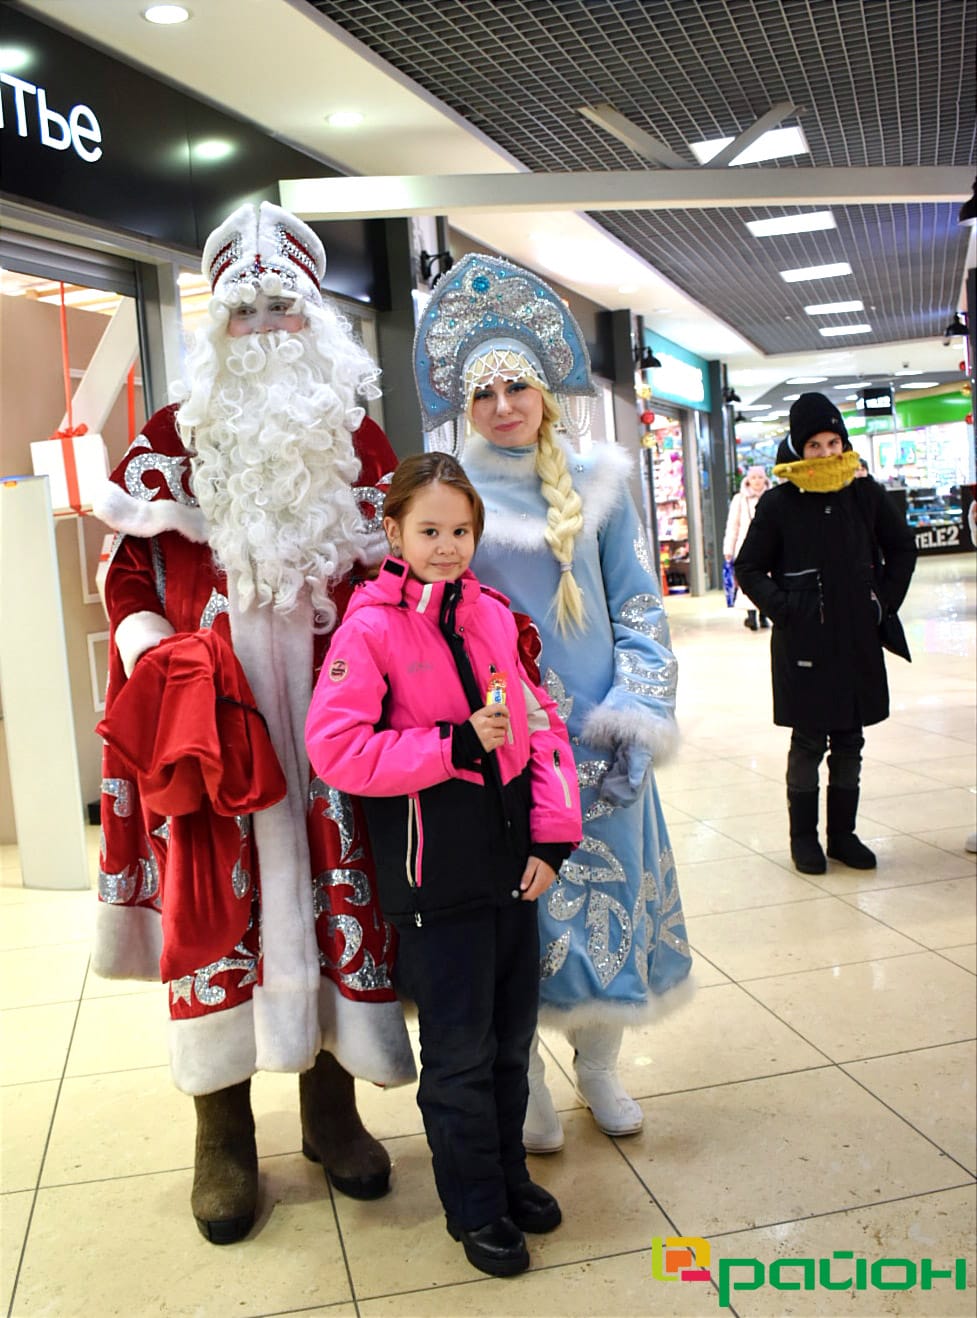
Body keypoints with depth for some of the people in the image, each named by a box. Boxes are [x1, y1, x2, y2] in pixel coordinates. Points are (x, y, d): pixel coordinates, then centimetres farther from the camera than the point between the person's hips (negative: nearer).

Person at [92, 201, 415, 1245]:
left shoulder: (360, 441, 12)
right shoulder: (169, 440, 7)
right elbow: (130, 576, 4)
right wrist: (158, 665, -11)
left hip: (335, 713, 2)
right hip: (211, 720, -1)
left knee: (343, 892, 6)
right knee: (218, 905, 4)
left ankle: (331, 1110, 27)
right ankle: (224, 1134, 22)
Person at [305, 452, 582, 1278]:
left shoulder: (493, 614, 5)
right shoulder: (370, 627, -10)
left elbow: (543, 723, 6)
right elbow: (334, 748, -17)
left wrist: (554, 832, -2)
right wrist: (454, 747, -21)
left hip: (513, 864, 5)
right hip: (437, 877, -5)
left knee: (512, 1035, 19)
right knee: (461, 1053, 9)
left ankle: (508, 1172, 41)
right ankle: (475, 1209, 30)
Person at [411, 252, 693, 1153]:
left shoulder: (598, 483, 4)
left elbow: (641, 608, 4)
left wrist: (638, 721, -7)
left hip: (596, 742, 3)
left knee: (607, 900, 12)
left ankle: (599, 1067, 34)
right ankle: (524, 1086, 27)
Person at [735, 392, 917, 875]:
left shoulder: (866, 495, 4)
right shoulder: (778, 503, -4)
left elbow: (902, 550, 17)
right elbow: (748, 568, 2)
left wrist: (884, 601, 7)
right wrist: (783, 608, -9)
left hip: (857, 638, 3)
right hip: (802, 641, -3)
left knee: (849, 739, 10)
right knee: (808, 741, 2)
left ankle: (843, 834, 23)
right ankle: (803, 837, 16)